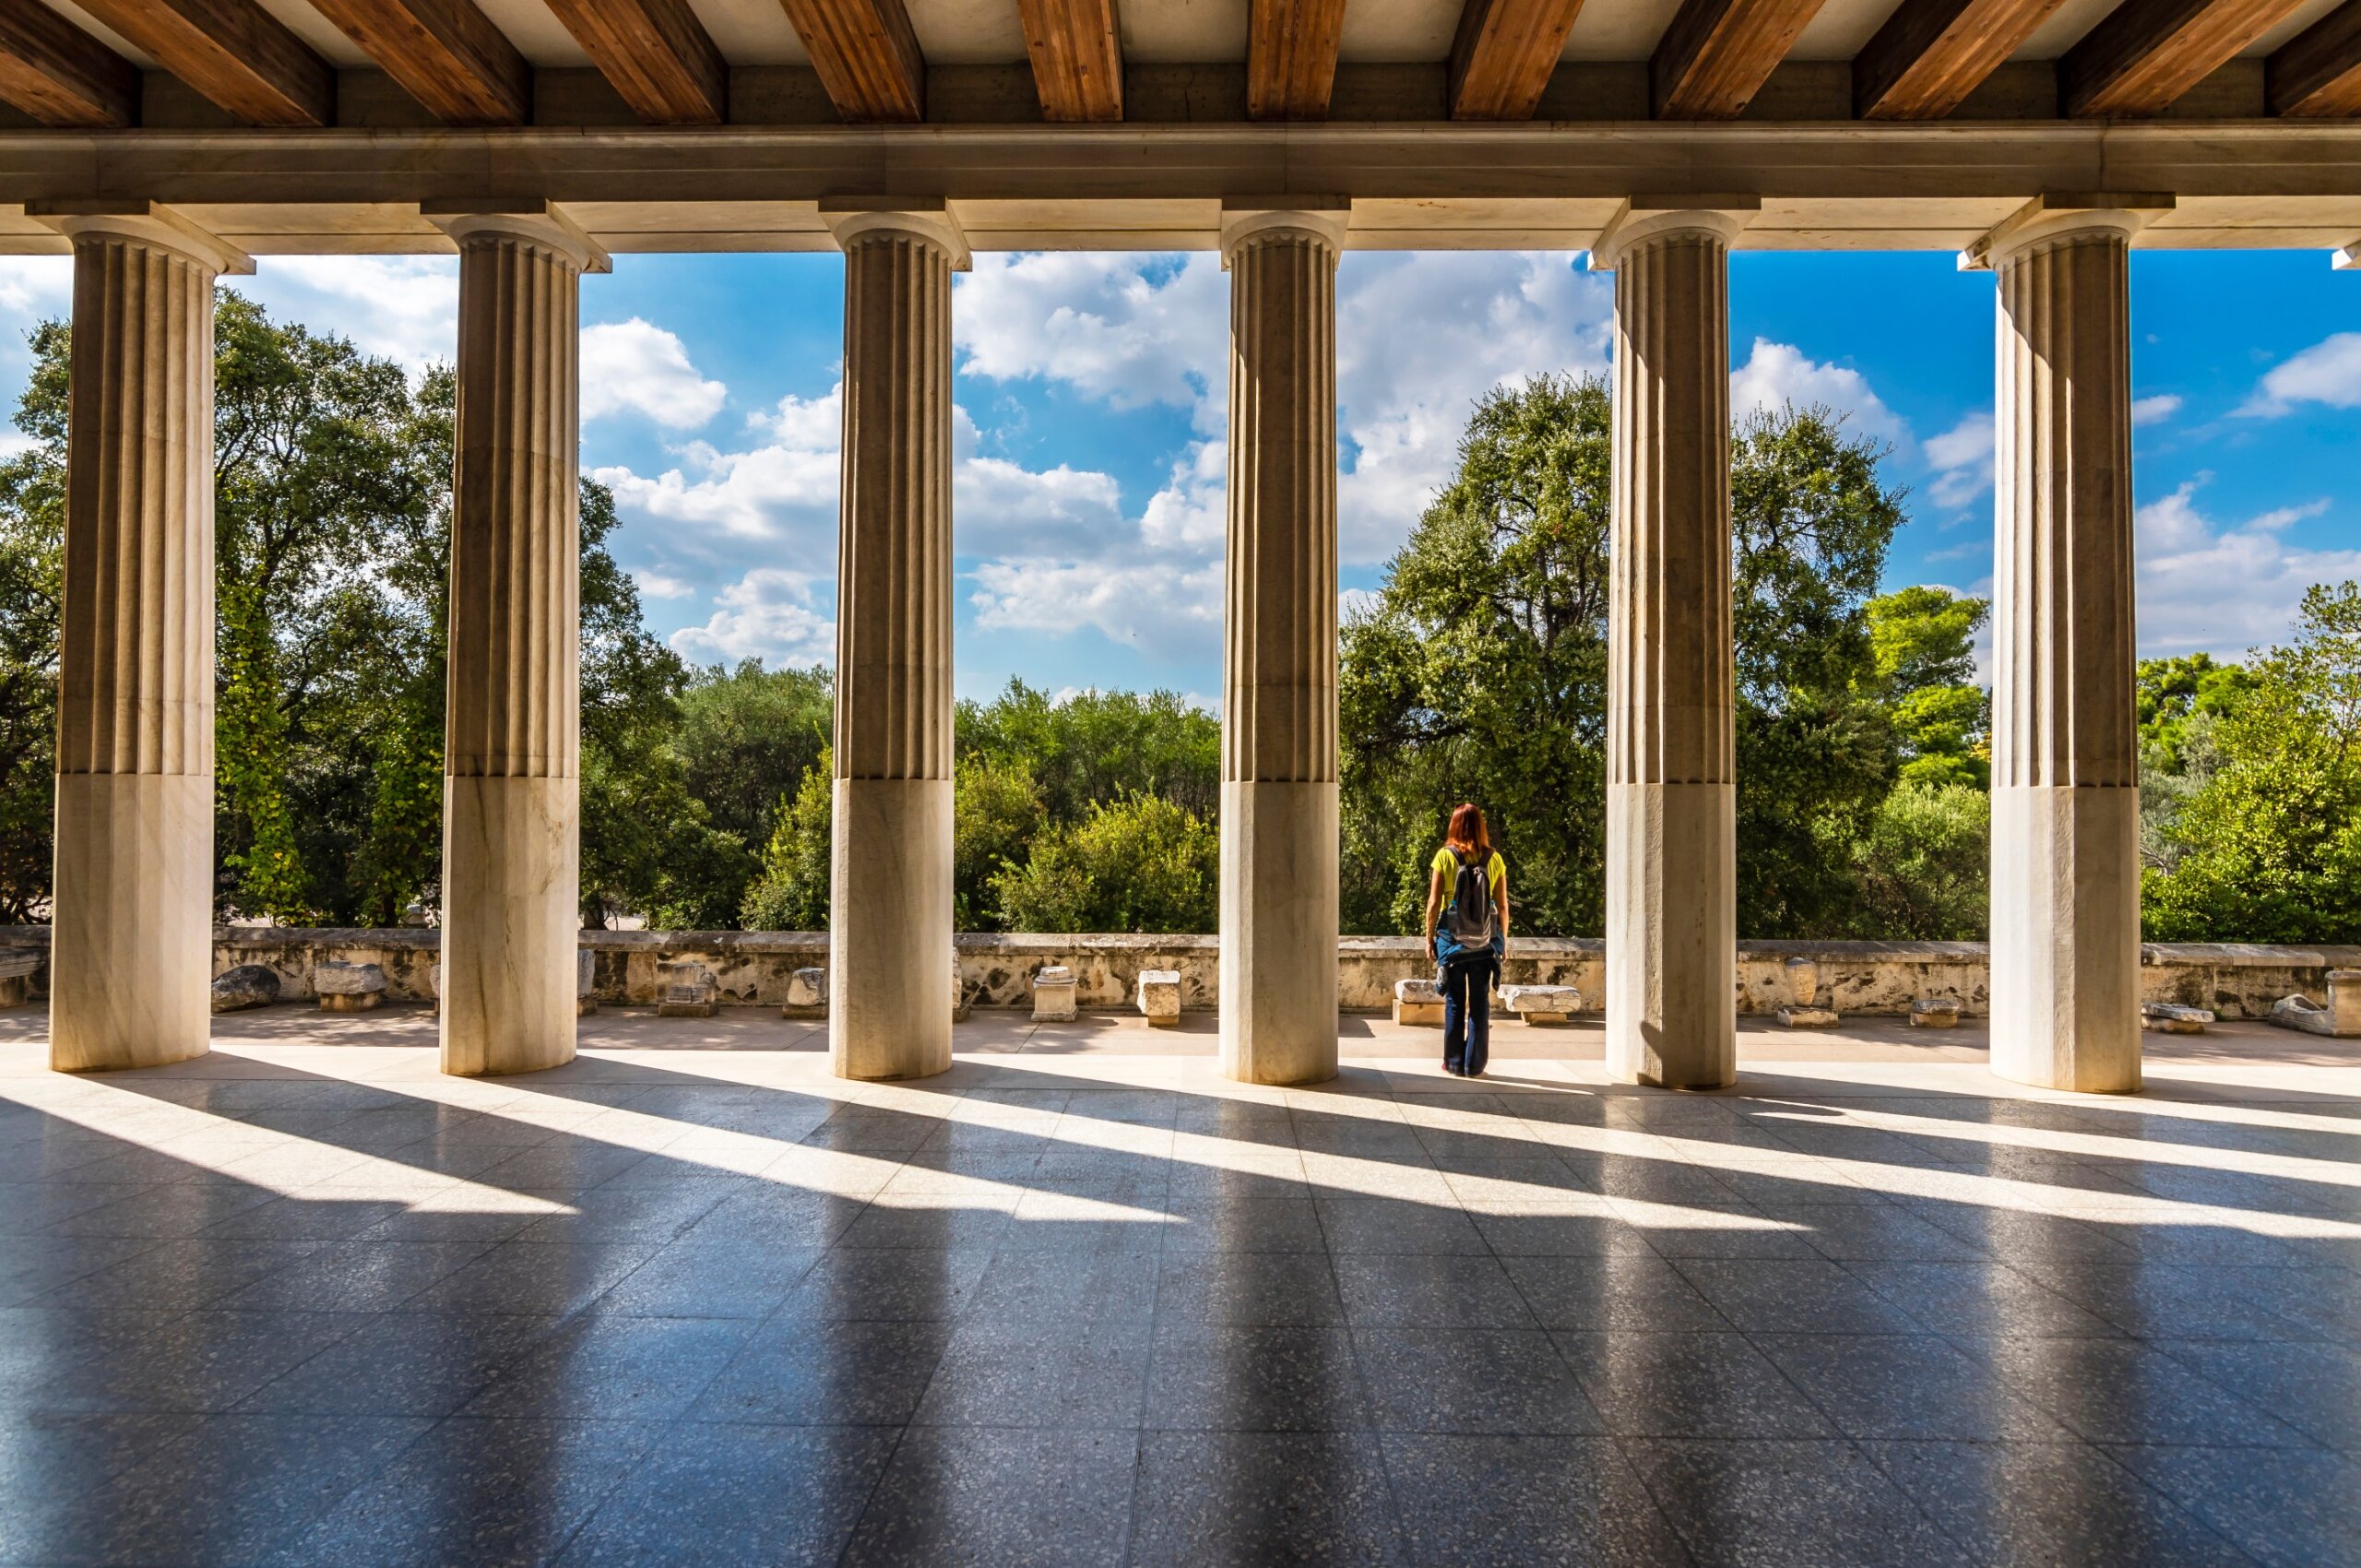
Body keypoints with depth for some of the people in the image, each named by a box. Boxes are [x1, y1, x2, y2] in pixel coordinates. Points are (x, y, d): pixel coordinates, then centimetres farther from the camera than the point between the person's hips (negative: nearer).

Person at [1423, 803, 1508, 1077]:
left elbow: (1434, 903, -5)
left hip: (1451, 938, -1)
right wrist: (1503, 939, 13)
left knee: (1454, 1002, 8)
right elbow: (1502, 905, 1)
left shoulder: (1445, 856, -6)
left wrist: (1429, 937, 4)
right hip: (1485, 941, 1)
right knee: (1480, 1002, 8)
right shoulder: (1494, 859, -1)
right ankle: (1475, 1065, 12)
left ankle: (1454, 1063, 14)